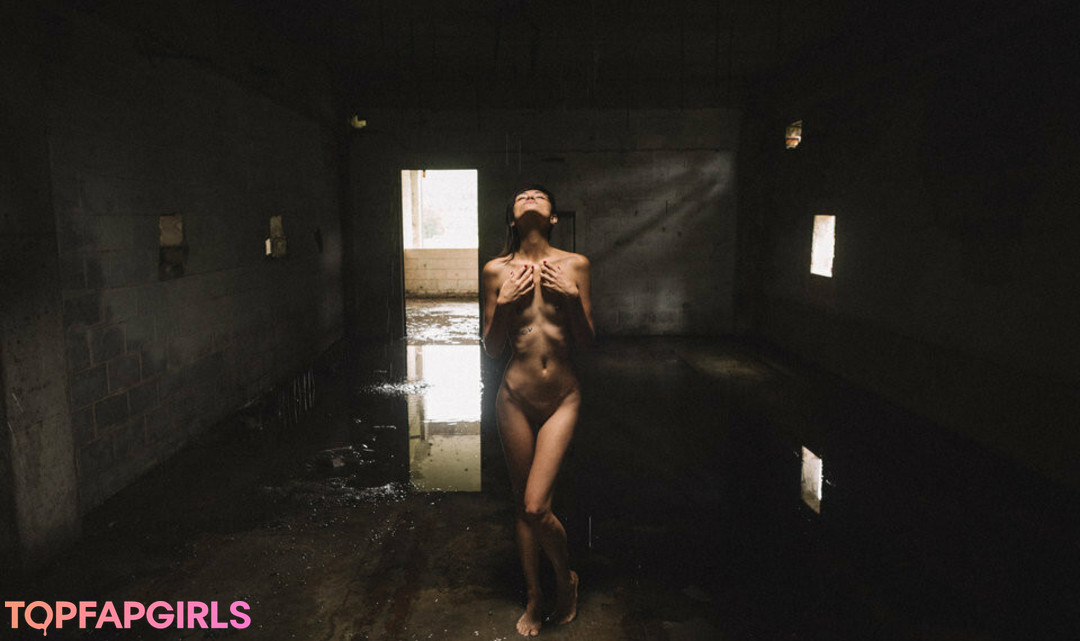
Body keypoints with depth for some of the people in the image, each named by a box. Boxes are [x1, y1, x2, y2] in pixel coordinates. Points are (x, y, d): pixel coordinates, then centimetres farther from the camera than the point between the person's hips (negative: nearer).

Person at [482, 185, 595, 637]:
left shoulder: (574, 265, 0)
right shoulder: (497, 270, 1)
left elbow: (587, 343, 2)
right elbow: (491, 350, 3)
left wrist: (572, 297, -12)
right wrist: (503, 304, -11)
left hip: (562, 397, -1)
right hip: (516, 398, 1)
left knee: (535, 506, -8)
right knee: (523, 506, 11)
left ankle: (566, 578, 23)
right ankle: (533, 598, 33)